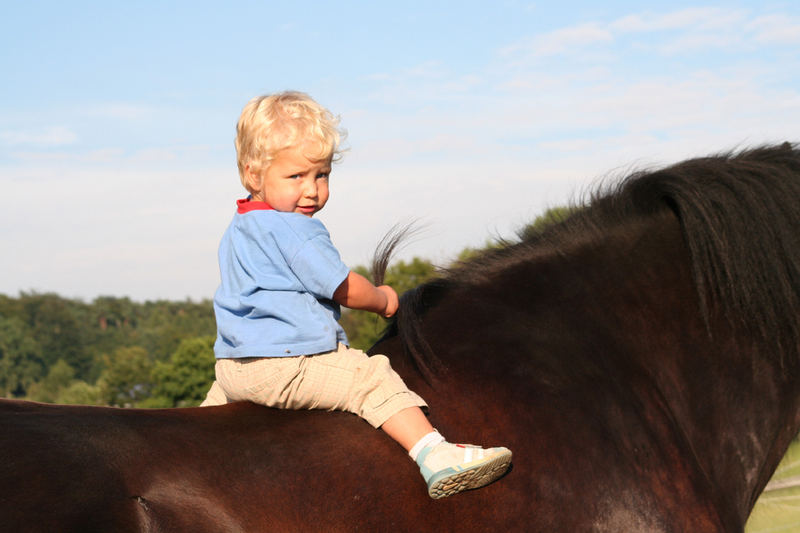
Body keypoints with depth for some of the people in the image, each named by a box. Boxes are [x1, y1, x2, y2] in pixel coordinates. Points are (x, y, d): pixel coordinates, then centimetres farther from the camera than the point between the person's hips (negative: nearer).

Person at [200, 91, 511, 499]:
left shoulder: (236, 230, 16)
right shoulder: (298, 231, -16)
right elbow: (347, 290, -12)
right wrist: (384, 300, 8)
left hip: (231, 367, 10)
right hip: (287, 365, -10)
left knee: (223, 390, 40)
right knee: (372, 377, -14)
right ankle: (435, 457, -27)